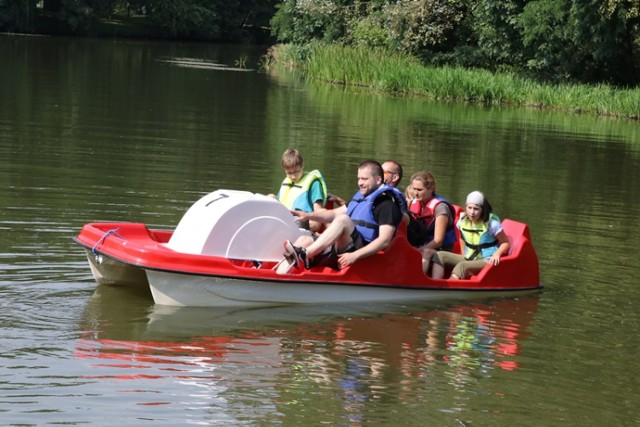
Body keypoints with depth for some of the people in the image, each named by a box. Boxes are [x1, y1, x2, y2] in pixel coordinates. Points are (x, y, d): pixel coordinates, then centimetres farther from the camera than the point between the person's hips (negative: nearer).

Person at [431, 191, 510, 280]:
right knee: (440, 255, -13)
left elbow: (505, 243, -6)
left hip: (486, 261, -6)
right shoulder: (463, 220, 1)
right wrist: (464, 255, 11)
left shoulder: (491, 223, -14)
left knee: (462, 266, -35)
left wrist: (496, 254, -23)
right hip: (469, 259, 6)